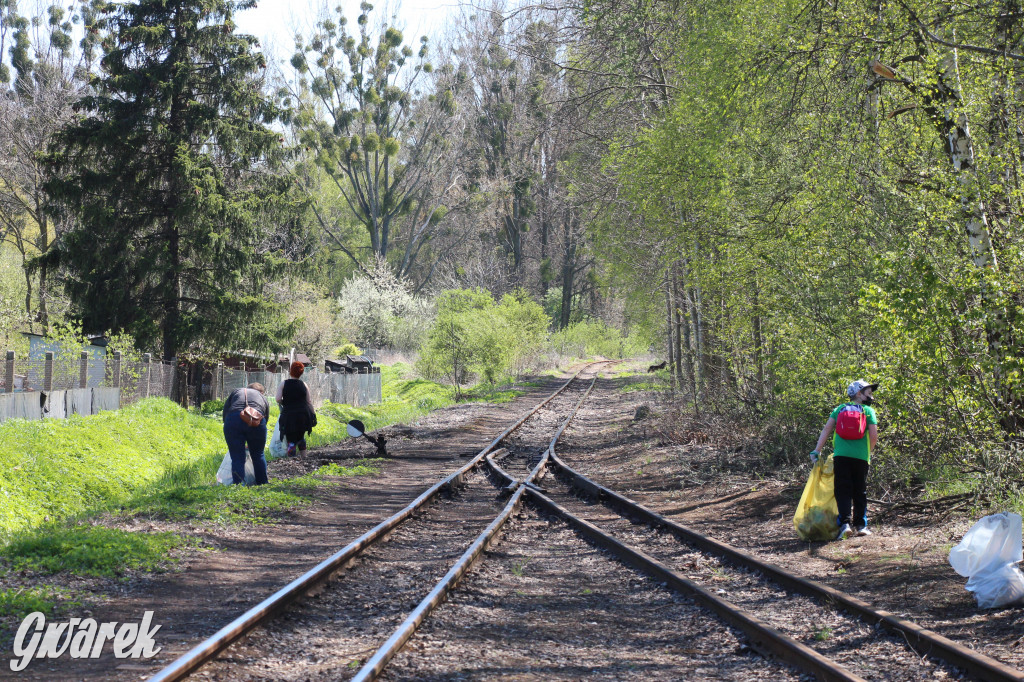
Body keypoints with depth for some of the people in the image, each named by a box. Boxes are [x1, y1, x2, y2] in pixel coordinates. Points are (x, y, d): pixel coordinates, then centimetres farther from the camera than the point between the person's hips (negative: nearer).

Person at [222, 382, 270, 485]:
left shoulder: (236, 392, 30)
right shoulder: (264, 399, 31)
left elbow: (225, 413, 19)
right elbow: (265, 420, 27)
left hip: (233, 420, -1)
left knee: (237, 458, 5)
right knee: (258, 455, 19)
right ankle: (262, 484, 25)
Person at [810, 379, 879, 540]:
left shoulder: (839, 409, 14)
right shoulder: (868, 411, 7)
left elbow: (826, 430, 6)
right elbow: (874, 436, -1)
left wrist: (816, 451, 6)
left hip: (841, 455, 1)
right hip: (861, 457, -1)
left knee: (843, 491, 0)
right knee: (860, 492, 10)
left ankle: (845, 522, -15)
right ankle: (860, 525, 12)